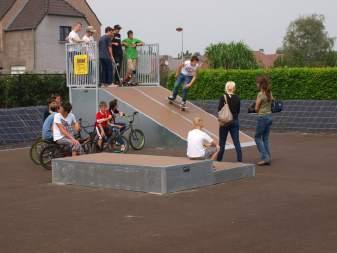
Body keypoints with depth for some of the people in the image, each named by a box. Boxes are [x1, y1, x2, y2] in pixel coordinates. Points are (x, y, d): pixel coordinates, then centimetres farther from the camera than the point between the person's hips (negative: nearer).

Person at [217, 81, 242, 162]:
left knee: (222, 142, 8)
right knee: (237, 142, 5)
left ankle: (219, 160, 14)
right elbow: (238, 111, 7)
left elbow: (219, 110, -12)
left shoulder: (223, 97, -11)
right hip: (235, 121, 2)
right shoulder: (237, 98, -1)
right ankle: (240, 160, 1)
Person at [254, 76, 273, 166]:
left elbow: (256, 108, -10)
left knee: (258, 138, 5)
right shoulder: (269, 93, 7)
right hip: (269, 116, 7)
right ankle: (268, 158, 11)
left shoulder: (260, 94, -15)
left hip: (262, 117, -7)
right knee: (265, 138, 13)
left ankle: (265, 157, -2)